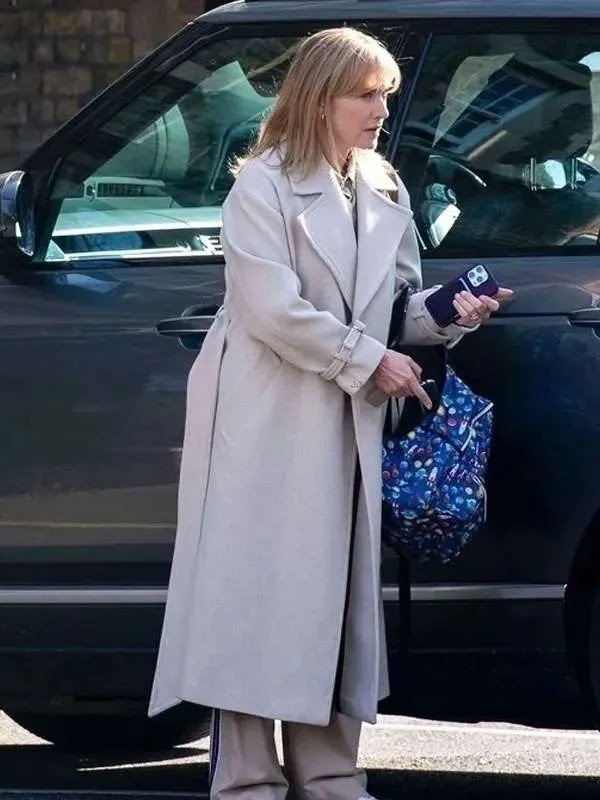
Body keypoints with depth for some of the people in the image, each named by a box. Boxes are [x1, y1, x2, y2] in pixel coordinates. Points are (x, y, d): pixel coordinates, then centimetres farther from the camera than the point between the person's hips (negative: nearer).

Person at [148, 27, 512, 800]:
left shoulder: (385, 192, 11)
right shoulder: (263, 187, -10)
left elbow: (401, 301, 17)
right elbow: (274, 311, -17)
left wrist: (448, 315, -4)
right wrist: (371, 360, -14)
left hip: (348, 426, 7)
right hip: (269, 425, -7)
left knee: (335, 597, 9)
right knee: (260, 595, -5)